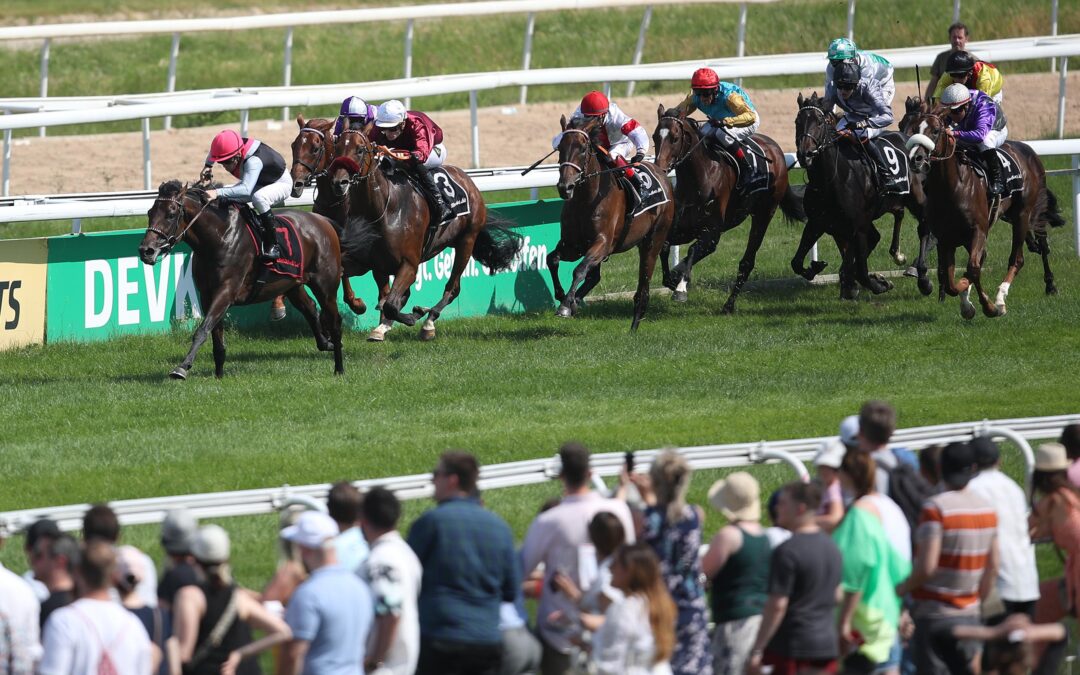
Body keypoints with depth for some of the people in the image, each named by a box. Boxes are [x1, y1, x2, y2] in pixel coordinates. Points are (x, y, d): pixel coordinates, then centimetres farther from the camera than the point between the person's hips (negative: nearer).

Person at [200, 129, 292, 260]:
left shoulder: (254, 161, -42)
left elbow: (246, 190, -56)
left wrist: (218, 193, -63)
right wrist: (208, 166, -10)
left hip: (281, 184, -8)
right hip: (259, 183, 8)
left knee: (259, 198, -40)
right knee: (224, 196, -9)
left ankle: (272, 246, -30)